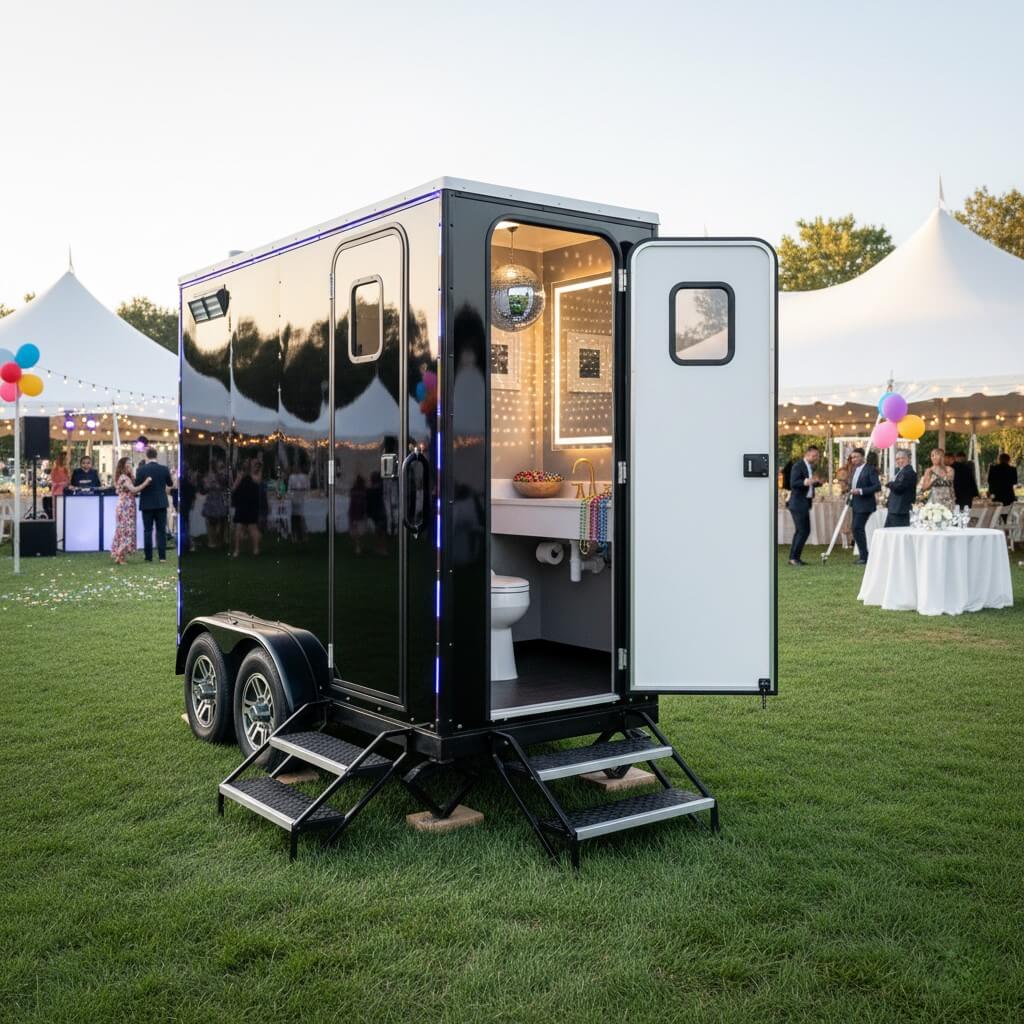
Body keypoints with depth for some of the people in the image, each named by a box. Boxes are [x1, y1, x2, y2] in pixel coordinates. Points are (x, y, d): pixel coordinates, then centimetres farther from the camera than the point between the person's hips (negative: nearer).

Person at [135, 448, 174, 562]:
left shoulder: (141, 470, -10)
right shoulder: (164, 469, -4)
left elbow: (136, 487, -6)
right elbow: (169, 485, 10)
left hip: (147, 504, -1)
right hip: (161, 503, 1)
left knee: (147, 530, 6)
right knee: (161, 530, 5)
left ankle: (149, 556, 6)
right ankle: (162, 556, 2)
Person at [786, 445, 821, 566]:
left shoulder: (811, 467, 15)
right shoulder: (798, 466, -13)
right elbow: (793, 483, -20)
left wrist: (818, 481, 2)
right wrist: (806, 482, -36)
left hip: (805, 503, 10)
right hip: (798, 503, -10)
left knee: (800, 531, 12)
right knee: (803, 530, -11)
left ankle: (794, 557, 18)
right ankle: (794, 557, -5)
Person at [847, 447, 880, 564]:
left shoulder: (870, 469, -10)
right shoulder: (855, 470, 15)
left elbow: (877, 486, -17)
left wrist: (861, 491, -23)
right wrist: (851, 491, 9)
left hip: (864, 505, -9)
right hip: (855, 504, 9)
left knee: (858, 528, -15)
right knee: (857, 529, 9)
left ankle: (864, 556, -8)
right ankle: (863, 556, 17)